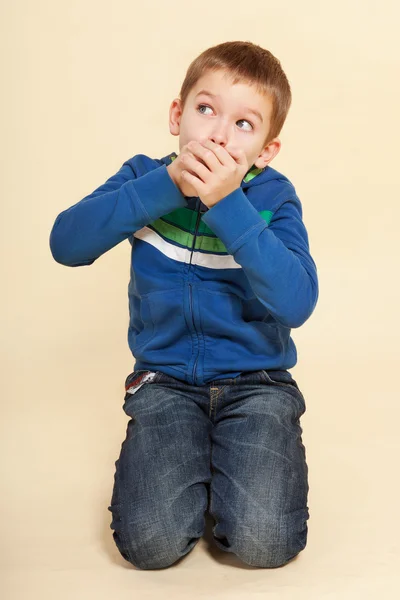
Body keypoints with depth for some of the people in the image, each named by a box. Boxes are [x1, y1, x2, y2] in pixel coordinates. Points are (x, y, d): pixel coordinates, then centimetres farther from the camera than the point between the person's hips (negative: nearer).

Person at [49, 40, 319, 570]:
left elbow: (297, 302, -23)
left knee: (263, 541, -20)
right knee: (152, 542, -18)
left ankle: (230, 455, 12)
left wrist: (228, 204, -28)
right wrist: (167, 183, -24)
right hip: (165, 380, 1)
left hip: (256, 381, -1)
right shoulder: (146, 178, -1)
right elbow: (66, 243, -17)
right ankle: (187, 457, 14)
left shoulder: (273, 198, -7)